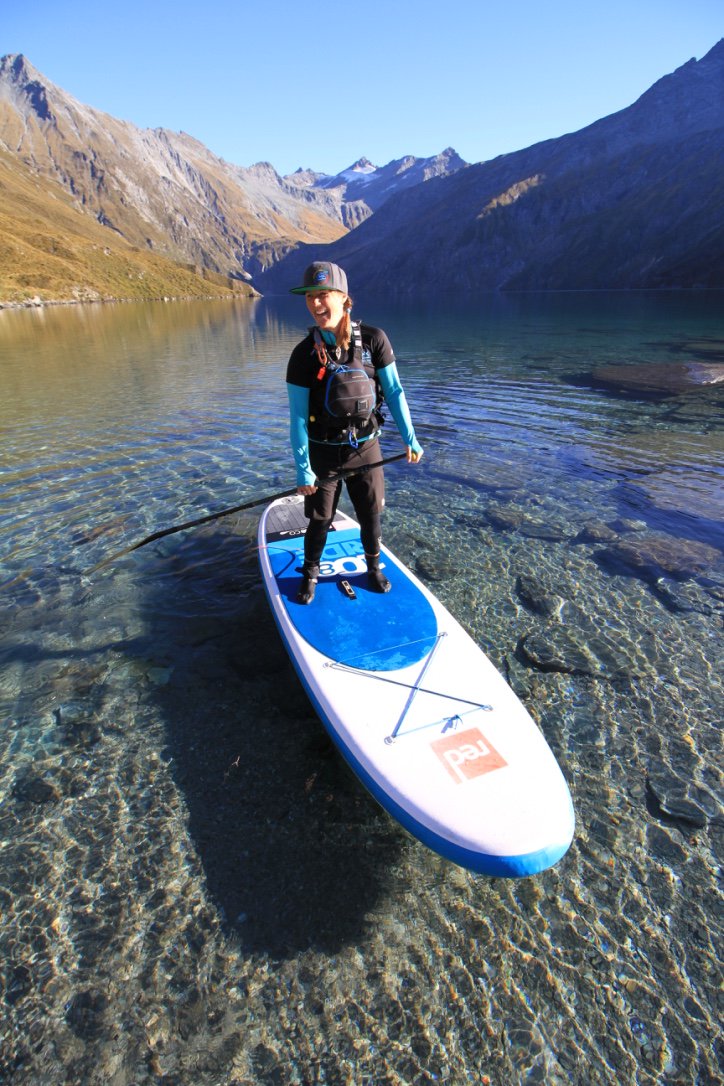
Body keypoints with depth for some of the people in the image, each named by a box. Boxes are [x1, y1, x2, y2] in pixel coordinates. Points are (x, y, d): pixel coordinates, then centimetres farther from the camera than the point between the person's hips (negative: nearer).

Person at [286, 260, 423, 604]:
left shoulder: (373, 340, -8)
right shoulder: (304, 354, -11)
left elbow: (393, 391, -2)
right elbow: (298, 417, -11)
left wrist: (409, 438, -4)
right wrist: (303, 469, -14)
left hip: (366, 449, 1)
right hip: (323, 454, -1)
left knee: (371, 517, 14)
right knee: (319, 522, 10)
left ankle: (373, 568, 41)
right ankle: (310, 573, 37)